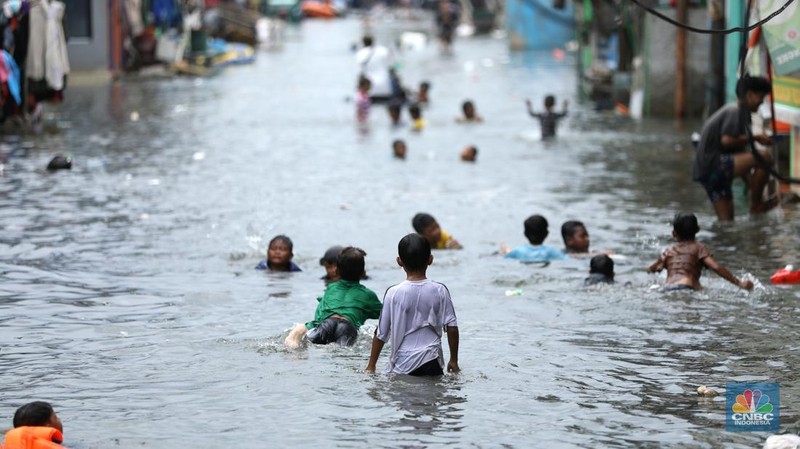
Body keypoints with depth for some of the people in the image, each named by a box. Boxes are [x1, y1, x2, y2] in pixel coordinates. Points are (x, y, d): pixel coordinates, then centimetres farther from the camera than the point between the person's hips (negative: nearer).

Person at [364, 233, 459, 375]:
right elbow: (452, 327, 3)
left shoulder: (393, 293, -2)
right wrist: (454, 361, 15)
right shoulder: (439, 291, 1)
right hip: (431, 363, 1)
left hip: (402, 365, -1)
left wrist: (371, 366, 13)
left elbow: (381, 333, 3)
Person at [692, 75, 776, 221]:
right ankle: (756, 205, -9)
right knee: (764, 157, -20)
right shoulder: (735, 111, -7)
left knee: (726, 222, 12)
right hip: (713, 164, -11)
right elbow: (727, 140, -24)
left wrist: (752, 185, 22)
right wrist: (754, 138, -11)